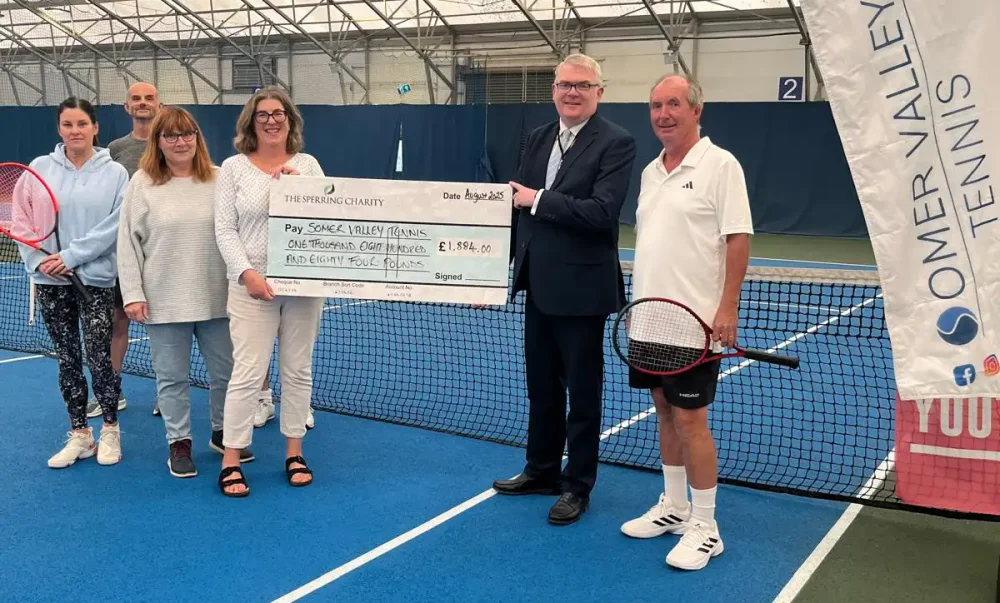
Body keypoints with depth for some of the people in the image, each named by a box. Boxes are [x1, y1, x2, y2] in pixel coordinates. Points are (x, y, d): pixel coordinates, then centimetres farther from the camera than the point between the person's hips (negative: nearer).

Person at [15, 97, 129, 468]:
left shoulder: (115, 173, -2)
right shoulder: (40, 167, 4)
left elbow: (113, 226, -9)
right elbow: (22, 219, 3)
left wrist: (71, 257, -14)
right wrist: (39, 260, -10)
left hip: (96, 278, -3)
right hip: (50, 281, 3)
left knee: (99, 358, -4)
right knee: (67, 358, 10)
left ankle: (110, 429, 17)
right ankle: (79, 435, 20)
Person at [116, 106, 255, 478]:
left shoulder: (219, 180, 2)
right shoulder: (142, 183, 0)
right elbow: (128, 242, -1)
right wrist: (133, 293, -5)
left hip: (216, 298, 2)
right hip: (164, 301, -1)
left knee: (225, 370, 10)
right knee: (172, 376, 8)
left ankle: (222, 432, 30)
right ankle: (179, 442, 21)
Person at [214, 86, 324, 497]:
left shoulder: (308, 164, 7)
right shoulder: (233, 168, 2)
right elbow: (225, 230, -2)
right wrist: (247, 273, -14)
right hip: (253, 285, -2)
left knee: (297, 370, 8)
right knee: (248, 372, -5)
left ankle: (294, 452, 20)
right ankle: (230, 462, 5)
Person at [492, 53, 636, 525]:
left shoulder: (616, 143, -11)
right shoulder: (538, 138, 10)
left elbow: (602, 211, -23)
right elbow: (521, 206, 14)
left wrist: (538, 200, -17)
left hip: (581, 289, -6)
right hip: (538, 286, 7)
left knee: (583, 393, 7)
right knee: (541, 385, 18)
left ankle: (578, 486, 22)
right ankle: (541, 470, 35)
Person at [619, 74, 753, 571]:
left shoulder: (719, 165, -9)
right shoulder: (650, 171, 13)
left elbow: (738, 239, -14)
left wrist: (727, 309, -19)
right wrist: (636, 301, 16)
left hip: (695, 321, -7)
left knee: (690, 418, -4)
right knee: (665, 412, 14)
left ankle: (705, 527, 8)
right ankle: (673, 507, 27)